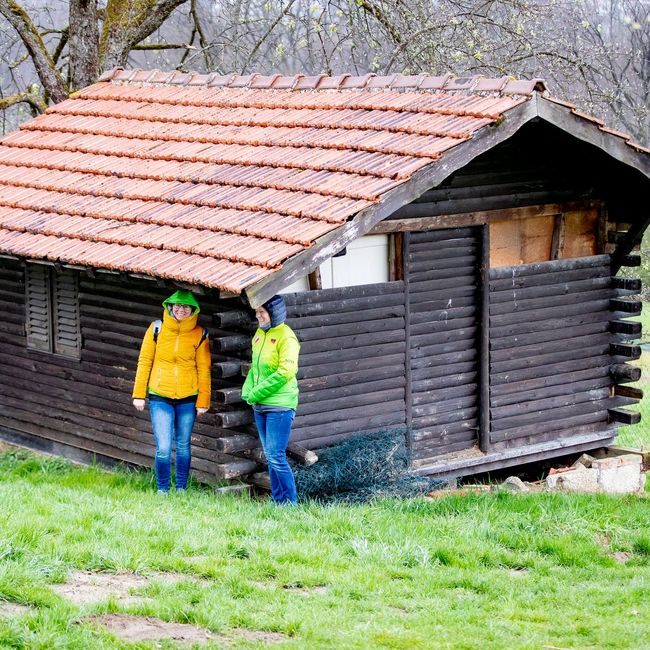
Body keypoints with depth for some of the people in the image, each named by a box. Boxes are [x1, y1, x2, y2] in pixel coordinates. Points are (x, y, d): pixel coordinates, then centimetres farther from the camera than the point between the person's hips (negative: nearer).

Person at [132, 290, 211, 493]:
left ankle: (181, 489, 24)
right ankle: (162, 490, 8)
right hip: (160, 397, -1)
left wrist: (203, 401, 0)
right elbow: (144, 362, 3)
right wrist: (139, 395, 1)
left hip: (188, 398, 1)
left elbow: (204, 370, 2)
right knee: (163, 448, -7)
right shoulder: (157, 329, -2)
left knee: (183, 446, 10)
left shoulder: (200, 334, -1)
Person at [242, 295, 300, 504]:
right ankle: (277, 500, 20)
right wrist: (247, 390, 2)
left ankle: (290, 503, -1)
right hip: (260, 407, 8)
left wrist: (257, 393, -17)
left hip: (279, 406, -8)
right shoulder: (259, 334, 11)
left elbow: (285, 372, -20)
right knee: (270, 456, 12)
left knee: (276, 456, -9)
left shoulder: (286, 337, -13)